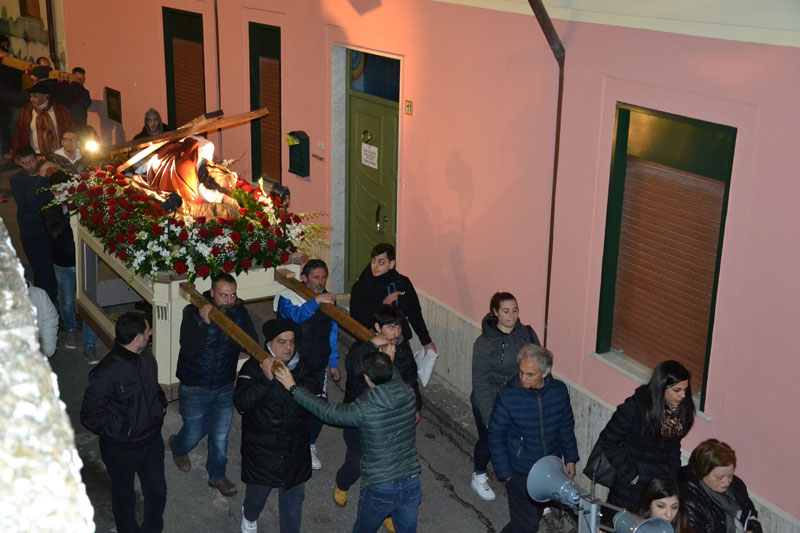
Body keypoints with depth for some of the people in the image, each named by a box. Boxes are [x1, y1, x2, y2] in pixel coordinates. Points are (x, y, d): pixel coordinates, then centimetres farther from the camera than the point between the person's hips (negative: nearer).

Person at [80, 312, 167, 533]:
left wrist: (160, 407, 2)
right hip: (122, 448, -6)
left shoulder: (146, 357, -6)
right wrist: (123, 428, -21)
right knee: (124, 497, 18)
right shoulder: (107, 372, -29)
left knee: (157, 491, 19)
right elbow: (90, 416, -25)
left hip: (152, 441, 6)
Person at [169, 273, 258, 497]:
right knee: (194, 432, 14)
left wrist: (232, 322, -33)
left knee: (220, 436, 13)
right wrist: (204, 324, -38)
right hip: (194, 386, -3)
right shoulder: (193, 312, -18)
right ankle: (178, 447, 49)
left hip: (224, 386, 3)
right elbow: (188, 348, -28)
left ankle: (217, 476, 35)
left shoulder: (239, 311, -9)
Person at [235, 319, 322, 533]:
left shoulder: (301, 367, -2)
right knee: (258, 490, 18)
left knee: (294, 495, 14)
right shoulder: (254, 367, -14)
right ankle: (249, 516, 50)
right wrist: (267, 380, -34)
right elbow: (241, 403, -24)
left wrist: (292, 381, -24)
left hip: (295, 448, 3)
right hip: (262, 448, -3)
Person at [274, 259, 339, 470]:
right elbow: (295, 315, -33)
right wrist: (316, 301, -46)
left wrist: (333, 363, 15)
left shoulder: (328, 299, 5)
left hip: (318, 366, 4)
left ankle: (309, 446, 29)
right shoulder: (288, 297, -11)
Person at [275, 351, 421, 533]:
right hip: (411, 484, 4)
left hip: (380, 491, -4)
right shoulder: (408, 396, -12)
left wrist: (292, 387, -2)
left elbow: (325, 411, -10)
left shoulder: (363, 410, -24)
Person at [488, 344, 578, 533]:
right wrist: (505, 473, -10)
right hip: (520, 473, -4)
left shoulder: (559, 390, -12)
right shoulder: (508, 396, -23)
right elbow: (496, 438, -13)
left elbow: (566, 427, 4)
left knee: (536, 514, 23)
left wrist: (570, 458, 8)